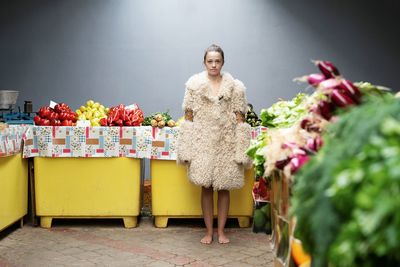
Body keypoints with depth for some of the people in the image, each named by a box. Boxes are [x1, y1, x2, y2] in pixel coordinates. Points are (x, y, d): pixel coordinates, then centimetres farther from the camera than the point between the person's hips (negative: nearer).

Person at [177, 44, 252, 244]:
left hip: (226, 143, 1)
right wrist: (188, 148, -2)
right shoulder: (194, 83, 2)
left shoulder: (234, 86, 3)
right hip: (202, 142, 0)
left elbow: (239, 118, 2)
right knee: (206, 187, 2)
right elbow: (189, 116, 2)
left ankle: (221, 231, 17)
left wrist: (240, 149, -4)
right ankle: (209, 231, 14)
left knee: (224, 187, 6)